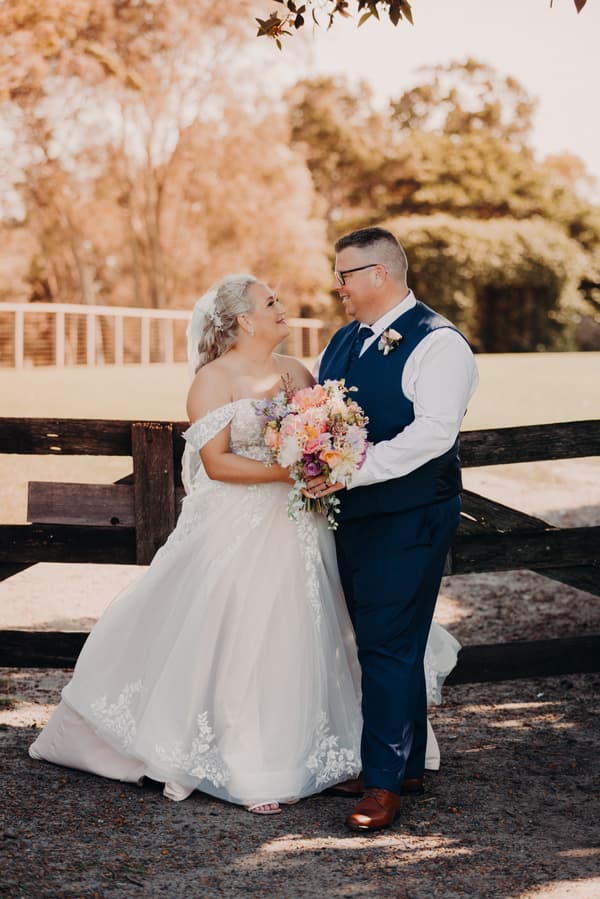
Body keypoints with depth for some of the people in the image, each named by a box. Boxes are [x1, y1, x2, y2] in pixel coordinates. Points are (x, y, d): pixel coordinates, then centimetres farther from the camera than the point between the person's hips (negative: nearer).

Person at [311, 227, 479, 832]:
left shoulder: (438, 343, -12)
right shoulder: (345, 340, 15)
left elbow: (432, 431, -23)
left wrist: (352, 469, -26)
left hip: (409, 518, -8)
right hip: (353, 511, 8)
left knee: (389, 645, -6)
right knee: (376, 641, 14)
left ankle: (385, 781, 2)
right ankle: (405, 763, 26)